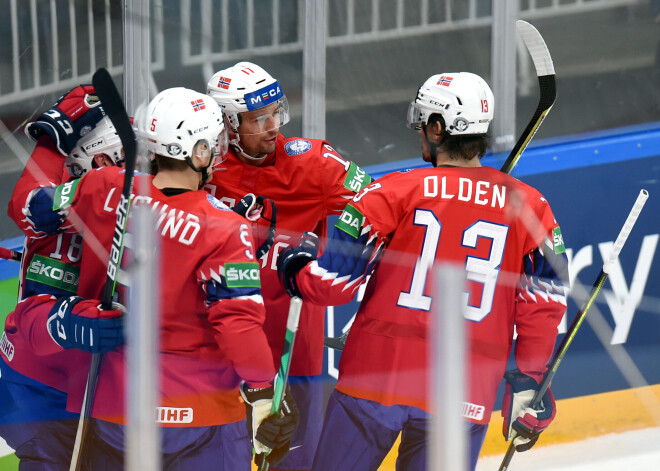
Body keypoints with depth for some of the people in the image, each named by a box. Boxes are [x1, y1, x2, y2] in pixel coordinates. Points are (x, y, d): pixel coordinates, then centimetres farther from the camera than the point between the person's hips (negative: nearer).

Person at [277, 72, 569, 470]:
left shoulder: (395, 192, -3)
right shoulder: (530, 206, 3)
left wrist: (294, 266, 17)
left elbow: (333, 281, -4)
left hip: (376, 376, -2)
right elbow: (544, 303, 1)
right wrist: (530, 383, 10)